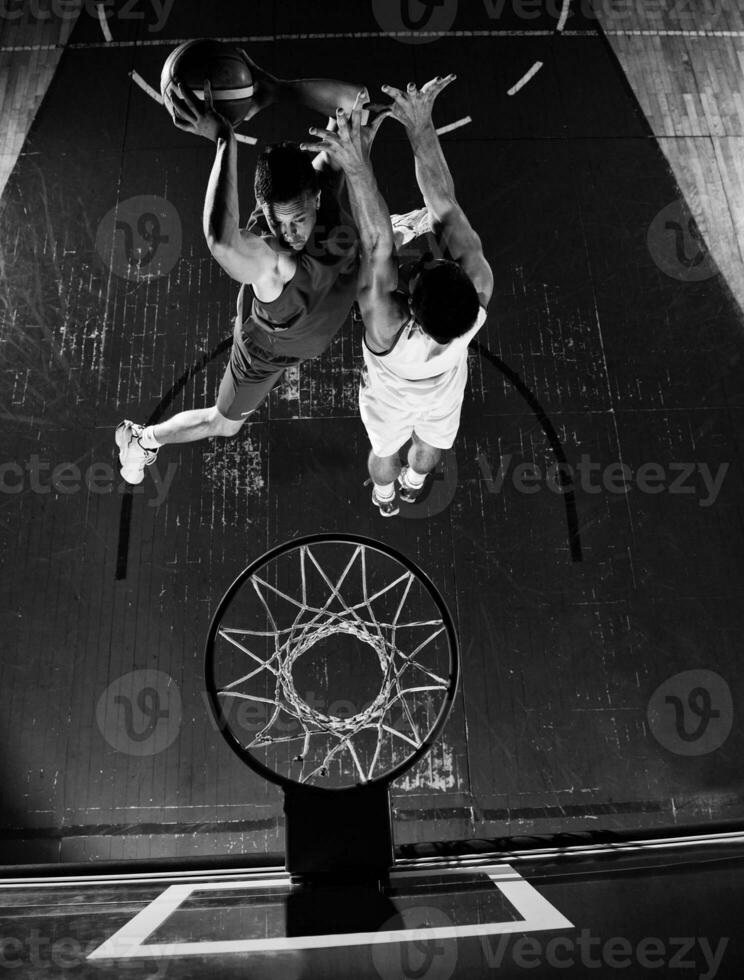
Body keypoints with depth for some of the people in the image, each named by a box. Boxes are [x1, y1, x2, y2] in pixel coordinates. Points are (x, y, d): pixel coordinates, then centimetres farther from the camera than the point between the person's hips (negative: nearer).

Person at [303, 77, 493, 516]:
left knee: (385, 451, 34)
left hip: (391, 399, -2)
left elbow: (377, 244, -54)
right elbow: (446, 208, -46)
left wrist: (358, 167, -60)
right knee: (431, 445, 37)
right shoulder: (479, 297, -46)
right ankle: (413, 487, 72)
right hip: (444, 392, 3)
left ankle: (385, 499, 69)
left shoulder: (389, 332, -52)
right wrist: (422, 129, -48)